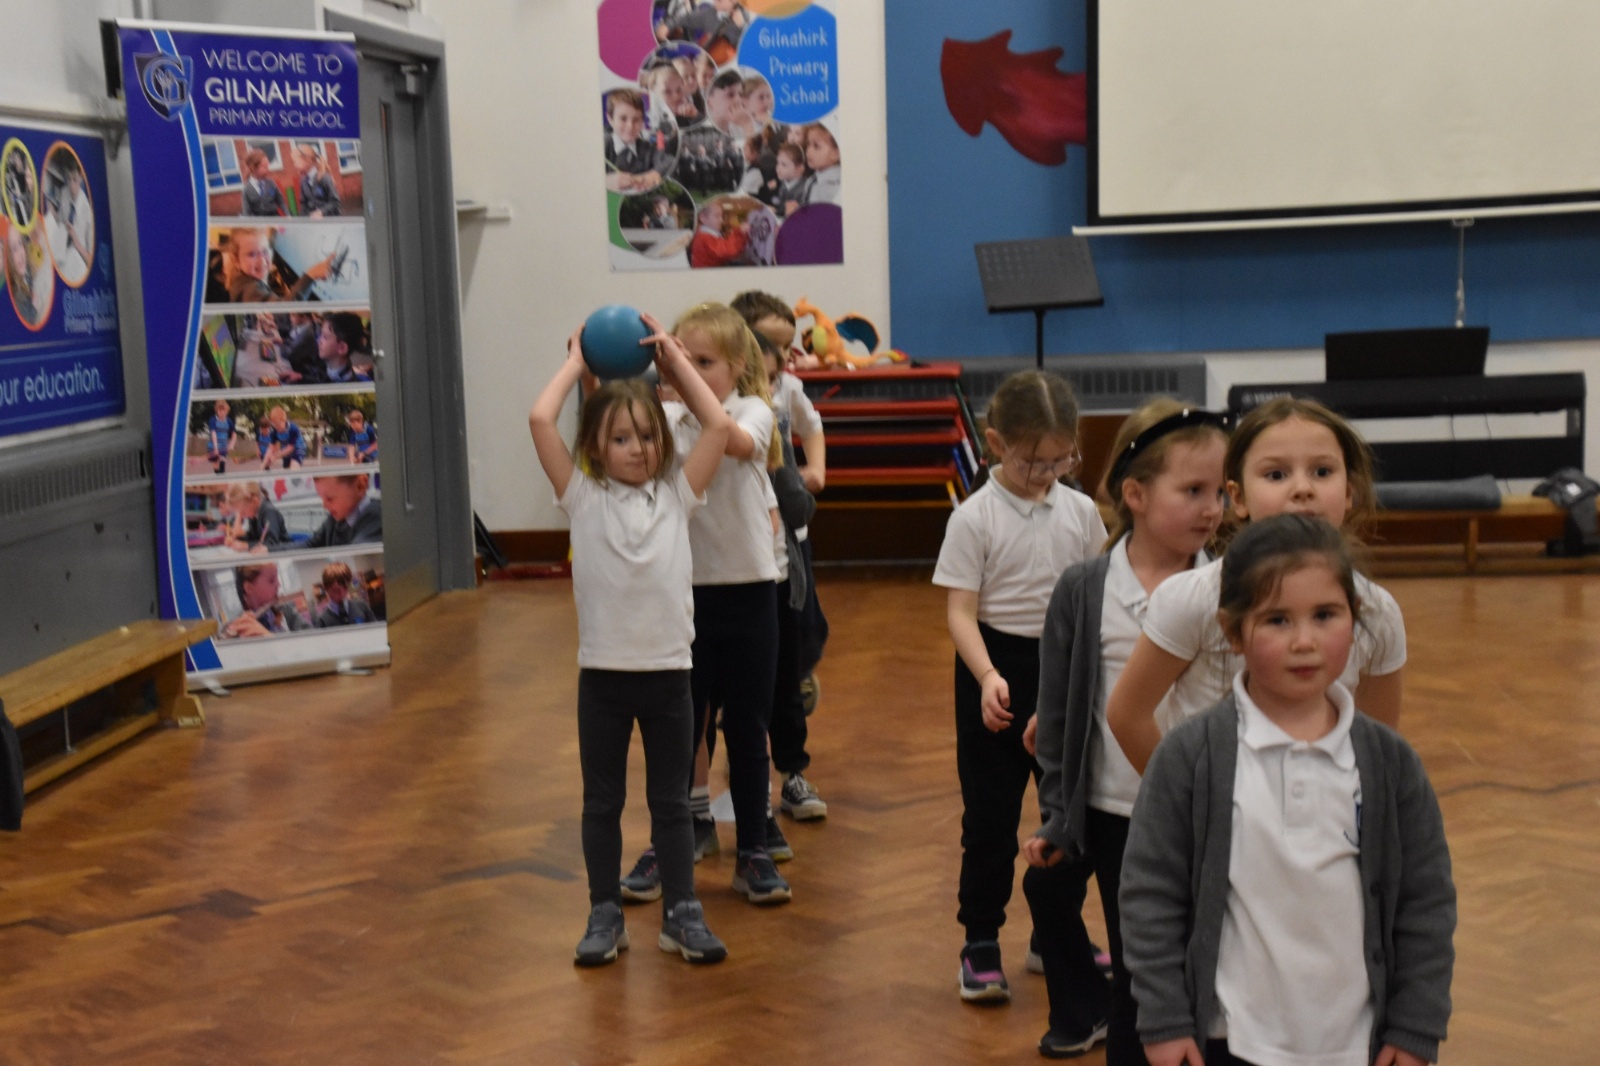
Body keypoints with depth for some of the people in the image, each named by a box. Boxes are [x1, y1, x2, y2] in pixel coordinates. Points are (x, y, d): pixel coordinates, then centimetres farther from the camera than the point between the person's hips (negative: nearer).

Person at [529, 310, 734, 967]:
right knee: (602, 801, 11)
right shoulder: (583, 497, -1)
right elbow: (540, 420, -10)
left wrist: (674, 360, 2)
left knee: (670, 800, 11)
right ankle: (605, 915, 22)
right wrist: (576, 362, 2)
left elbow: (719, 426, -5)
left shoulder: (677, 494, 4)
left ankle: (681, 913, 21)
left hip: (669, 670, 1)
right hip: (603, 673, -1)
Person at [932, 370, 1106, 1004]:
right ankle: (981, 943, 16)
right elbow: (960, 610, -13)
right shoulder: (975, 517, -10)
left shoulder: (1080, 512, 1)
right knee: (990, 811, 3)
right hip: (996, 671, -4)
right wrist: (988, 677, -27)